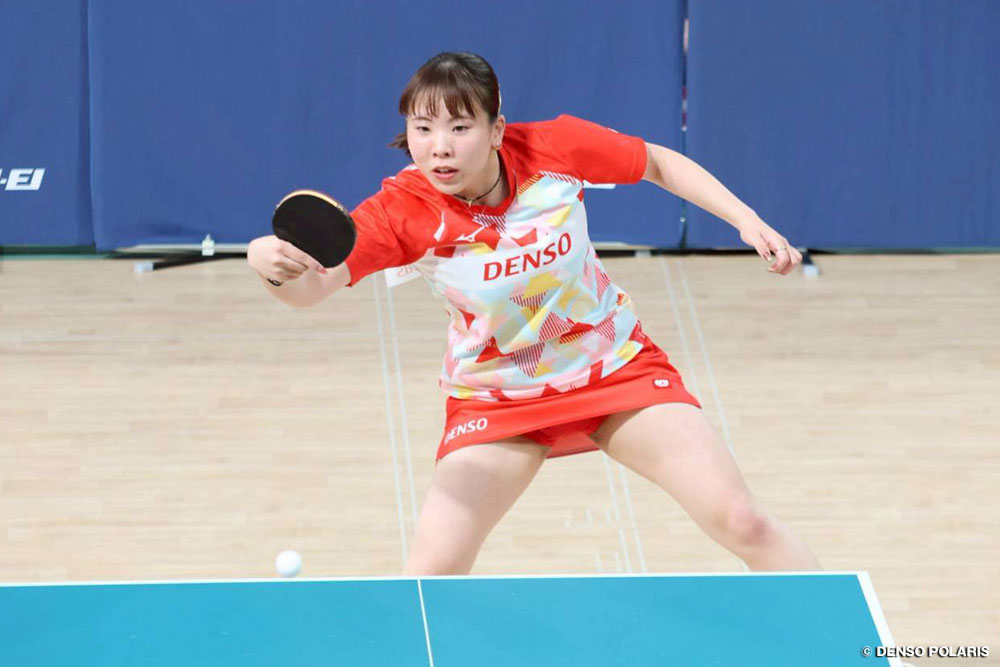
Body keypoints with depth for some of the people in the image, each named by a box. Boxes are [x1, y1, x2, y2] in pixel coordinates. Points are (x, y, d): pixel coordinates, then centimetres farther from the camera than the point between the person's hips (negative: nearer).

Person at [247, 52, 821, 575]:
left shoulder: (555, 146, -21)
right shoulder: (404, 209, -24)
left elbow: (659, 163, -2)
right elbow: (313, 287, -37)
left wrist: (748, 221, -9)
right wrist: (273, 264, -59)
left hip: (616, 363, 1)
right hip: (496, 397, -1)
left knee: (742, 524, -8)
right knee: (432, 574, -14)